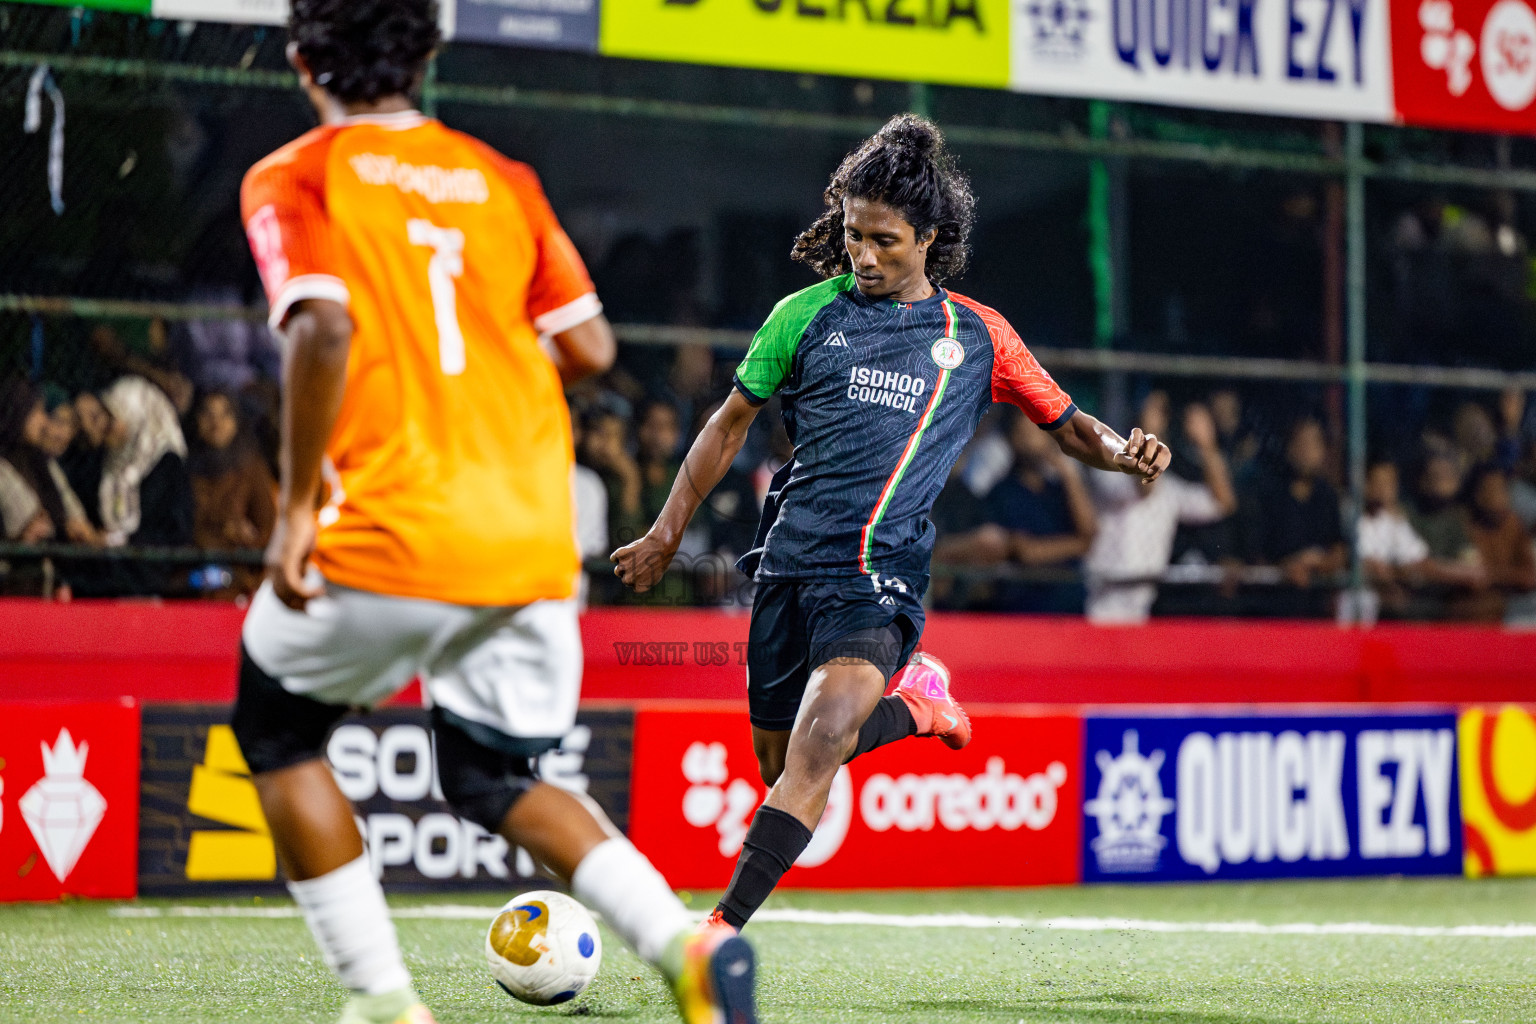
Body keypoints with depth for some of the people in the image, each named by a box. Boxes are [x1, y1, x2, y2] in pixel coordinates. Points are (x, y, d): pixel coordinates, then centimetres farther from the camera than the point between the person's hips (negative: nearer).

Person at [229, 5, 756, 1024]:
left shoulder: (292, 181, 0)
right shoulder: (503, 180, 13)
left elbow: (324, 327, -17)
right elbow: (588, 346, 8)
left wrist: (297, 504, -11)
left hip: (389, 534, -5)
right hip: (535, 542, 5)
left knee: (279, 733, 20)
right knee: (495, 777, 21)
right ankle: (685, 941, -3)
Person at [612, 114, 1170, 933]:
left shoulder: (977, 336, 7)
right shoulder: (806, 314, 8)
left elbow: (1066, 425, 16)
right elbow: (732, 423, 18)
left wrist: (1124, 452, -6)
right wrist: (666, 533, 17)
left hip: (882, 573, -3)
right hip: (788, 559, 3)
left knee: (818, 745, -23)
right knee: (781, 761, 8)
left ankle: (723, 926, -24)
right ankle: (915, 703, 36)